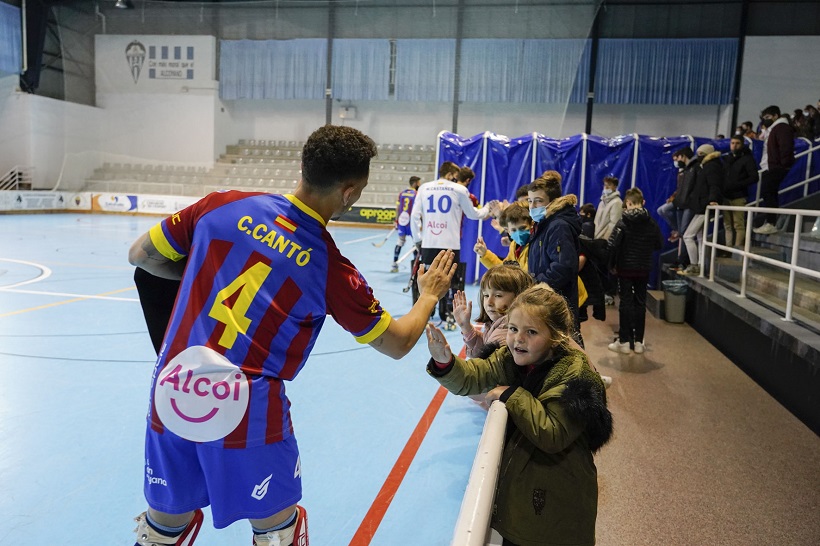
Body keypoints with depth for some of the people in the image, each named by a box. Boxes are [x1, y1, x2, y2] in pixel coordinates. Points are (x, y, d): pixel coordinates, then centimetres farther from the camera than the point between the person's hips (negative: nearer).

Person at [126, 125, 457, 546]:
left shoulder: (222, 205, 0)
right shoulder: (330, 267, -6)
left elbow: (139, 255, 12)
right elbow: (397, 344, 7)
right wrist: (429, 295, 25)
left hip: (170, 393, 4)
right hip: (246, 411, -3)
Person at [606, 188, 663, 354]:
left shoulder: (623, 222, -11)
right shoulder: (651, 223, 0)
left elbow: (613, 245, -17)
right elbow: (659, 244, 6)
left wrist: (612, 264, -4)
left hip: (625, 269, -3)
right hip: (644, 270, 3)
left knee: (625, 303, 3)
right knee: (640, 303, 10)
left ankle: (624, 342, 6)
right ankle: (638, 342, 14)